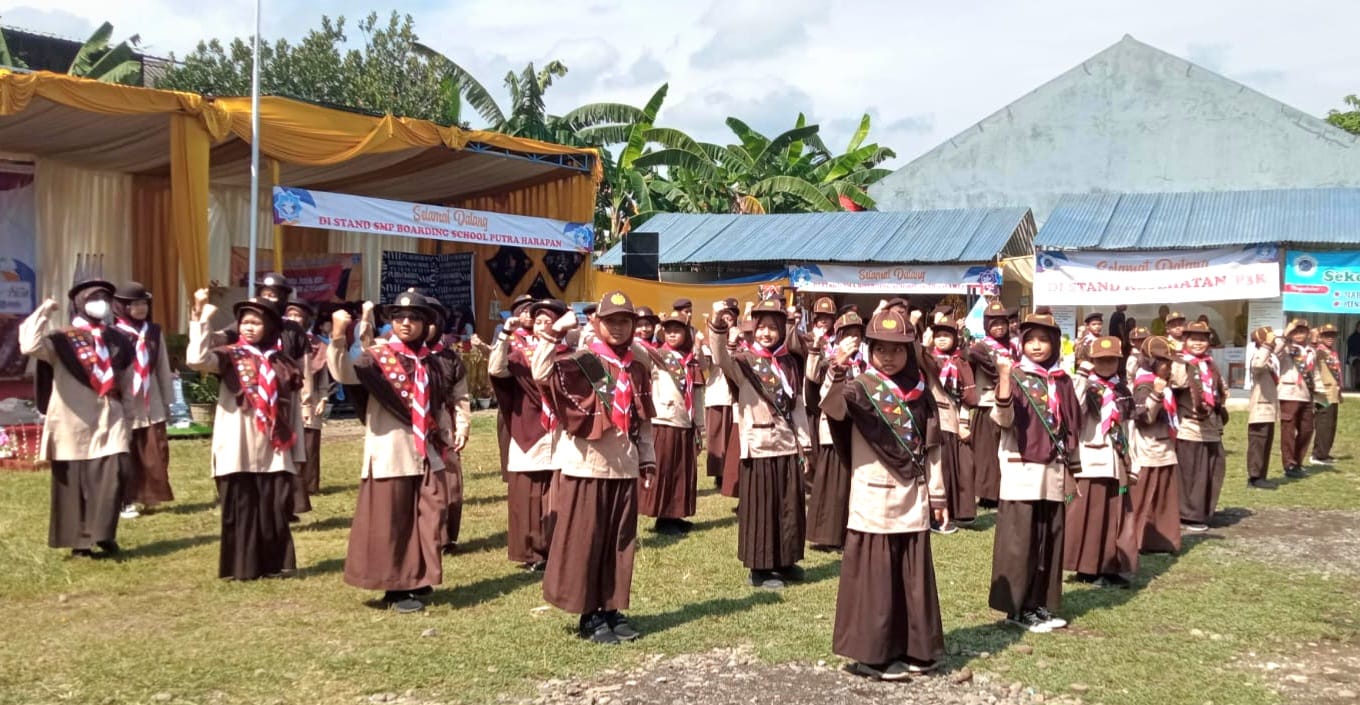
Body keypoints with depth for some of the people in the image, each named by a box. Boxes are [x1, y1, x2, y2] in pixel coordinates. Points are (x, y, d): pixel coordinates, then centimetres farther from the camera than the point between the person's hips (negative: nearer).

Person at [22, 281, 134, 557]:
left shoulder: (117, 339, 11)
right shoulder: (62, 340, -3)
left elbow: (127, 377, 23)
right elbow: (30, 347, -24)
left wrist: (128, 413, 21)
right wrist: (43, 313, -16)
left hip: (110, 419, 3)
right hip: (74, 421, -3)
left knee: (114, 474, -10)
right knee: (75, 482, 3)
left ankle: (103, 534, -2)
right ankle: (80, 541, 12)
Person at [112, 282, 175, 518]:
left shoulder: (154, 332, 9)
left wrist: (167, 400, 13)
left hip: (151, 405, 4)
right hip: (125, 405, -4)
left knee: (155, 454, 3)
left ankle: (149, 496, 13)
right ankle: (128, 501, 10)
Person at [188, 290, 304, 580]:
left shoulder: (284, 364, 9)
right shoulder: (230, 357, 2)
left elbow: (293, 410, 10)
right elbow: (197, 359, -20)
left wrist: (297, 452, 9)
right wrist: (200, 318, -24)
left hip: (274, 452, 2)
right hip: (239, 452, -2)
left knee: (274, 510, 7)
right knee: (241, 510, 3)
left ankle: (275, 564, 17)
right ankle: (241, 566, 11)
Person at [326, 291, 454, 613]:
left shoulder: (430, 362, 12)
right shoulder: (377, 356, -5)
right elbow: (343, 373, -25)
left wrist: (448, 437, 17)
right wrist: (338, 337, -39)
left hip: (426, 453, 5)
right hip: (390, 454, -5)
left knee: (430, 518, 7)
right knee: (391, 522, 0)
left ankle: (419, 580, 21)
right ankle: (396, 588, 11)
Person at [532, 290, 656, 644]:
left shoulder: (637, 369, 11)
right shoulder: (580, 362, -7)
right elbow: (541, 373, -25)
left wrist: (648, 458, 13)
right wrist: (555, 332, -26)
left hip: (624, 467, 5)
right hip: (586, 466, -5)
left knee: (620, 542, 10)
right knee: (584, 541, 1)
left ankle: (612, 609, 22)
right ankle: (590, 615, 11)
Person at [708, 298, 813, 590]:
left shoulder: (789, 363, 10)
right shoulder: (745, 361, -4)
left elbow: (798, 406, 12)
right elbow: (721, 359, -27)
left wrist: (805, 443, 8)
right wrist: (718, 327, -44)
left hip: (788, 446, 5)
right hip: (759, 446, -5)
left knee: (789, 506, 12)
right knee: (760, 507, 1)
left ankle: (785, 562, 26)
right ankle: (760, 568, 10)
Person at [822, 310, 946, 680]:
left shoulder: (920, 393, 7)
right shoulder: (860, 386, -6)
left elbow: (931, 449, 12)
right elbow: (833, 408, -28)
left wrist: (938, 496, 12)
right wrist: (837, 373, -46)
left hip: (912, 503, 4)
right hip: (874, 503, -4)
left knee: (913, 576, 11)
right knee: (875, 578, 0)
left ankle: (914, 649, 24)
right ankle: (873, 652, 11)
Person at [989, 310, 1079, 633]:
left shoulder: (1062, 381, 9)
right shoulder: (1017, 377, -5)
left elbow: (1072, 426, 16)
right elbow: (1003, 420, -18)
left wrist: (1071, 466, 15)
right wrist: (1004, 379, -31)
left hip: (1053, 470, 5)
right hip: (1022, 470, -5)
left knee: (1050, 539, 9)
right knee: (1020, 541, -2)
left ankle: (1041, 604, 19)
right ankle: (1017, 607, 6)